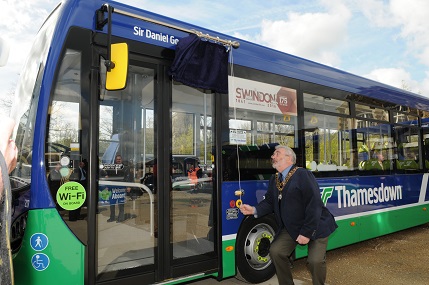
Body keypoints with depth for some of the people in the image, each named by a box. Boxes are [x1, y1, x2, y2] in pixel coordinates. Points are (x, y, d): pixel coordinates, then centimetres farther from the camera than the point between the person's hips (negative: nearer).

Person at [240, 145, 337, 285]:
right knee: (276, 251, -6)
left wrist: (306, 233, -22)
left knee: (315, 260, -16)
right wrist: (254, 210, -17)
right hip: (292, 227, 6)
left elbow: (314, 204, -22)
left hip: (315, 226, -6)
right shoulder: (274, 179, 5)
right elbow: (270, 202, 5)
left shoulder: (303, 175, -19)